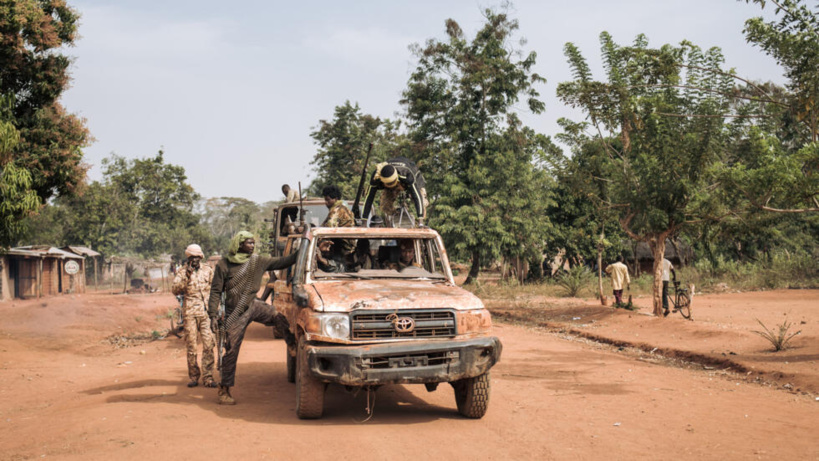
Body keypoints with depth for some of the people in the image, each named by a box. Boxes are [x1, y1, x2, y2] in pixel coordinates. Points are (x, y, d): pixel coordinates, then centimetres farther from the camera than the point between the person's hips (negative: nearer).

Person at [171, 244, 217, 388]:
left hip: (206, 311, 1)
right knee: (191, 346, 2)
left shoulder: (208, 270, 10)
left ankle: (208, 378, -2)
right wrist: (186, 277, -21)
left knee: (208, 345, -5)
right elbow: (175, 290, -8)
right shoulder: (182, 271, 4)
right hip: (190, 313, -1)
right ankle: (193, 377, 11)